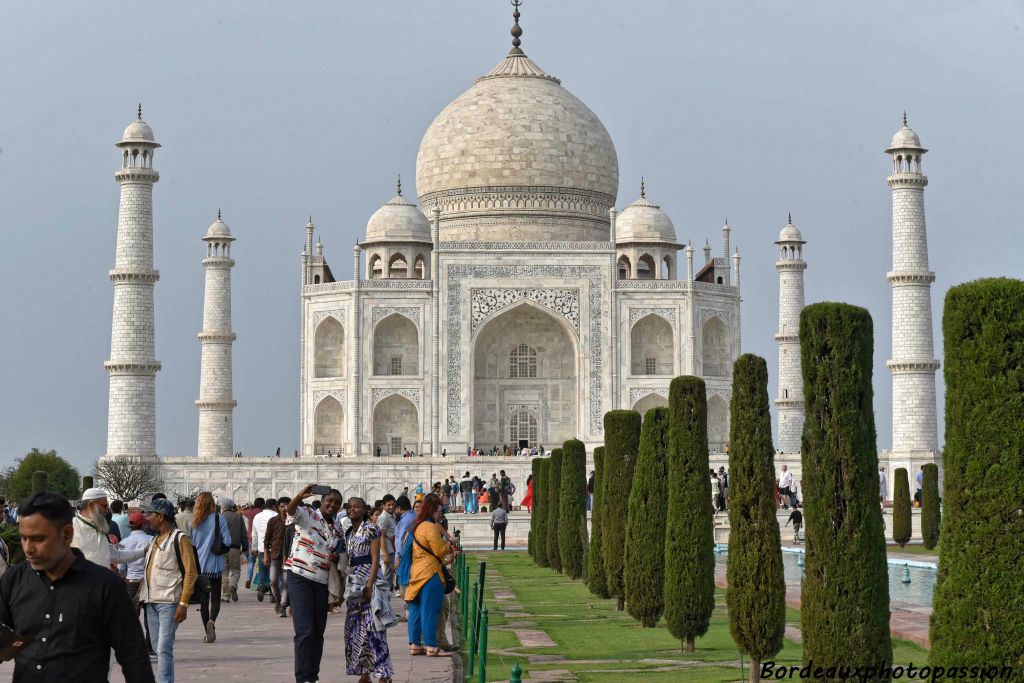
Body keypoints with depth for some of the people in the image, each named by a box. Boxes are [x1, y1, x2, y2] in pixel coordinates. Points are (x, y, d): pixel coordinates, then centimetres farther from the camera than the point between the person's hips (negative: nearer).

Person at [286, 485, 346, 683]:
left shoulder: (337, 528, 13)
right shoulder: (307, 515, -5)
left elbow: (340, 550, 24)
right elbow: (290, 510, -26)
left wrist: (337, 557, -1)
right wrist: (300, 496, -47)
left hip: (322, 582, 6)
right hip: (300, 577, -6)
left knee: (318, 631, 9)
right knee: (304, 630, -12)